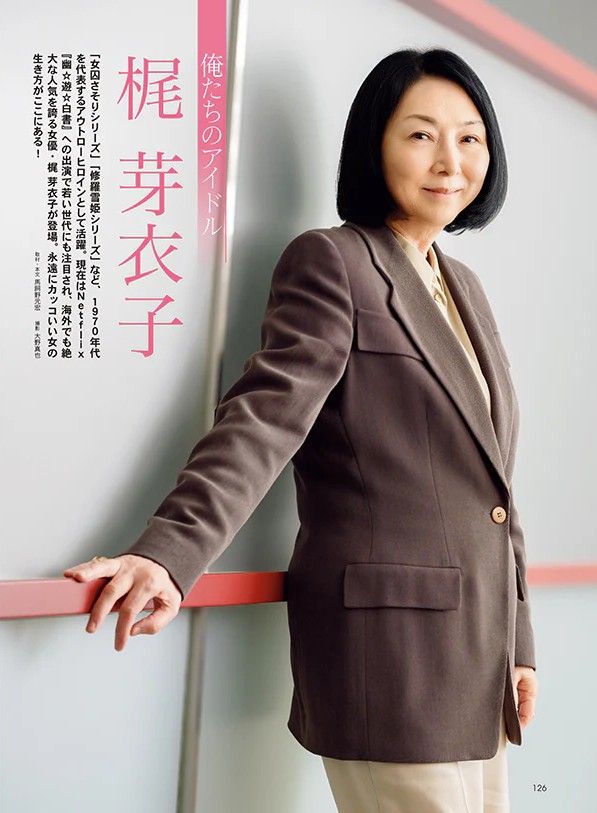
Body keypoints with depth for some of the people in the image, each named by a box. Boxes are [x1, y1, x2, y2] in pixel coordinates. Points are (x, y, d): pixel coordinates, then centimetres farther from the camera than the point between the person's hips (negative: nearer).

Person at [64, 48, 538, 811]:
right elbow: (266, 416, -21)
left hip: (477, 656, 8)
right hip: (387, 653, -8)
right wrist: (171, 552, -37)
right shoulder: (330, 260, -7)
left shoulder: (465, 287, 16)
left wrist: (519, 640, 18)